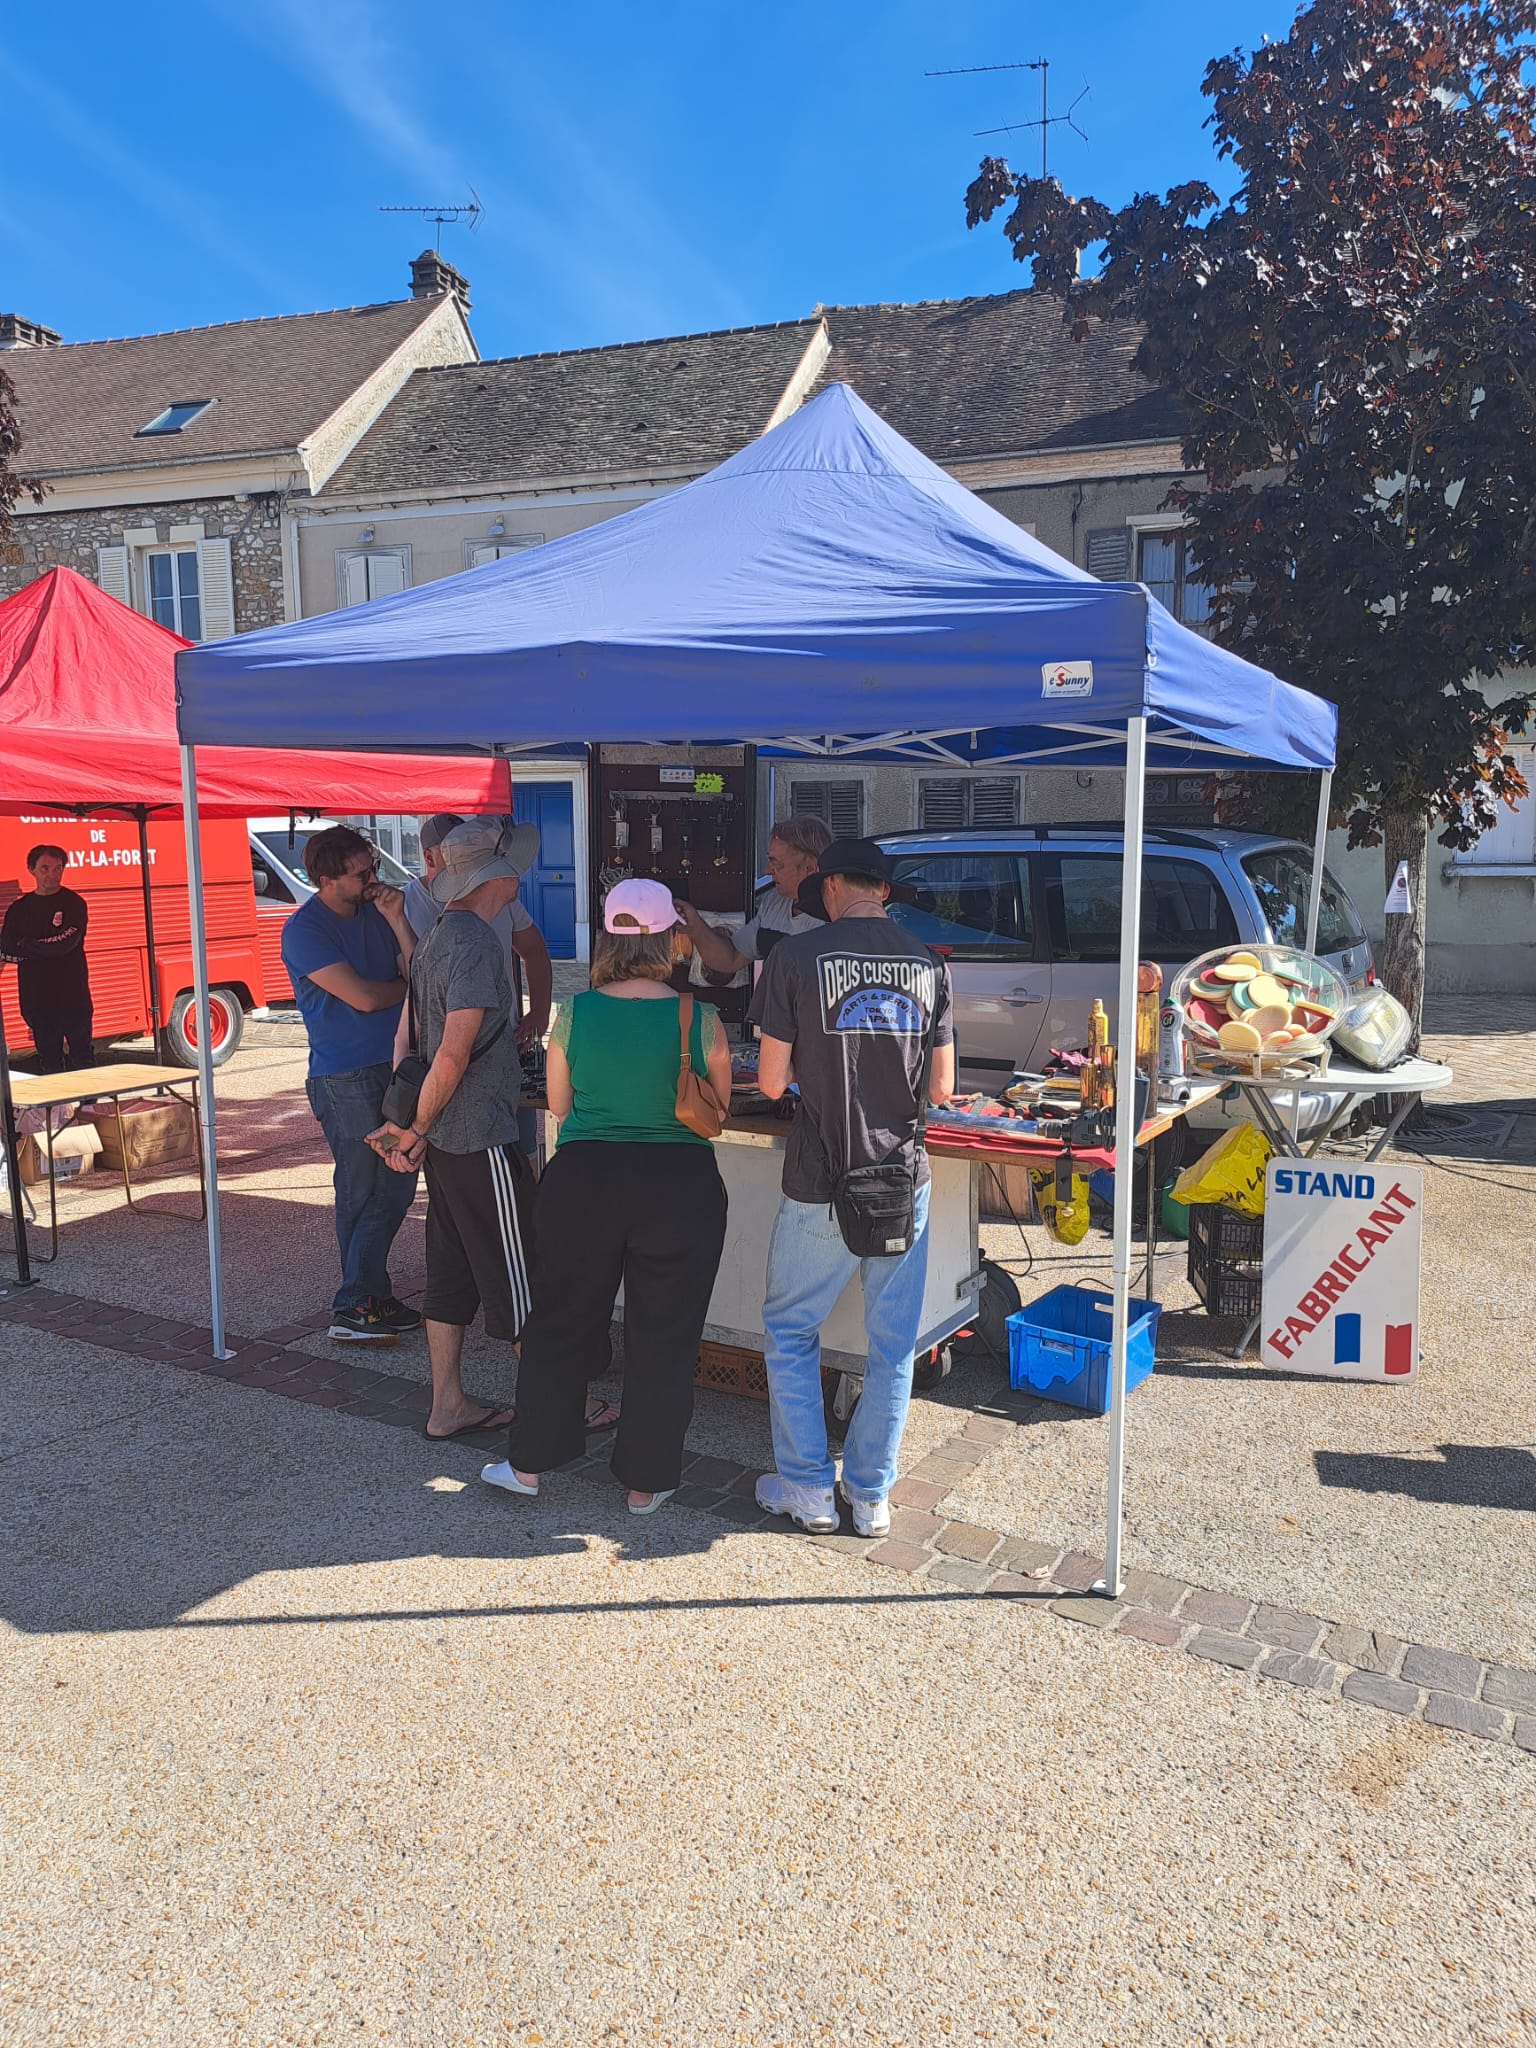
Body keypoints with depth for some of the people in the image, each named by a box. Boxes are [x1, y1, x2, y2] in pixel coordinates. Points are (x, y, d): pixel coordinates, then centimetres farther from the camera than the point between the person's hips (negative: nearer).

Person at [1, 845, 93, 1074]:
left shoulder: (74, 903, 0)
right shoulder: (20, 908, 10)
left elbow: (66, 943, -13)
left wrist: (27, 946, -3)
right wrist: (49, 946, -9)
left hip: (73, 995, -3)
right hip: (37, 998, 3)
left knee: (82, 1051, -1)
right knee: (48, 1056, 7)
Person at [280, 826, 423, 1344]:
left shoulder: (375, 911, 10)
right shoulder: (305, 929, -12)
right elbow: (364, 997, -18)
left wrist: (397, 921, -10)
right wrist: (407, 986, -1)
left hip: (392, 1067, 7)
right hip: (345, 1079, -7)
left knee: (396, 1188, 11)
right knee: (364, 1195, -2)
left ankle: (372, 1296, 24)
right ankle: (355, 1310, 9)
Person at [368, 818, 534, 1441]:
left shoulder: (436, 937, 12)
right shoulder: (477, 944, -19)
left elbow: (412, 1033, 16)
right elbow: (454, 1055, -24)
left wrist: (406, 1122, 15)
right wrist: (416, 1127, -11)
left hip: (445, 1135, 10)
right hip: (482, 1139, -9)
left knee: (450, 1271, 14)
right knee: (516, 1274, 2)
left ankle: (448, 1405, 23)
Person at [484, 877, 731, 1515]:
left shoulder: (575, 1013, -5)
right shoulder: (699, 1019, -9)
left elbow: (559, 1103, 6)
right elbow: (721, 1105, 5)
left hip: (584, 1180, 1)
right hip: (681, 1187, -1)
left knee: (562, 1321, 17)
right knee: (662, 1338, 12)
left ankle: (529, 1462, 28)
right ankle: (646, 1481, 22)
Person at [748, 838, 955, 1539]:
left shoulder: (796, 957, -8)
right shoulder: (928, 964, 2)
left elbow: (771, 1080, -6)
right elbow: (942, 1088, 4)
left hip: (821, 1188, -3)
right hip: (903, 1179, 3)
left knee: (789, 1331, 16)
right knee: (891, 1346, 14)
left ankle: (807, 1488, 22)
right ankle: (871, 1495, 24)